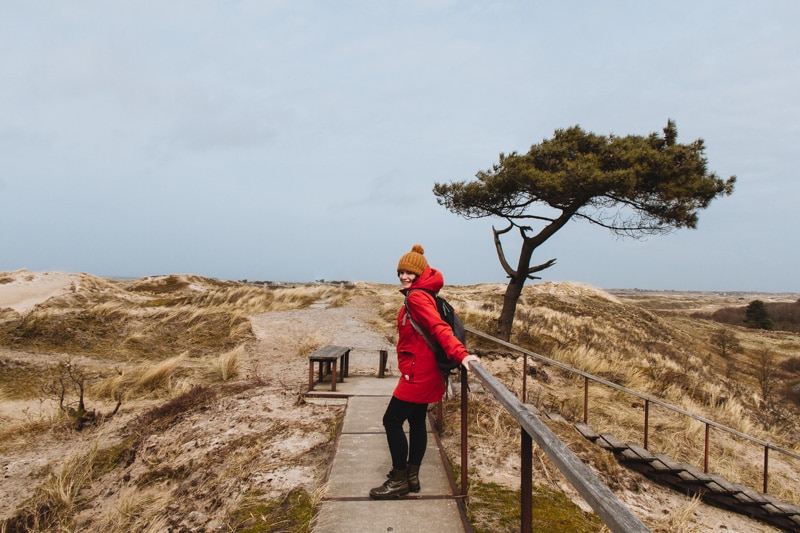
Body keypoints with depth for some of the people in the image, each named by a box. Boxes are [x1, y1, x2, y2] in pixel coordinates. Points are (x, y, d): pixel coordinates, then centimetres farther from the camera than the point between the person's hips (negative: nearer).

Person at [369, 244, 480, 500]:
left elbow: (438, 327, -29)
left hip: (418, 372, -10)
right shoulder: (421, 295, 13)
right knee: (417, 421, 16)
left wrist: (460, 354, -39)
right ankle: (412, 476, 26)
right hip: (424, 372, 10)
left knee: (392, 421, -1)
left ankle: (399, 480, 7)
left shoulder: (417, 297, -18)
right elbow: (437, 324, 10)